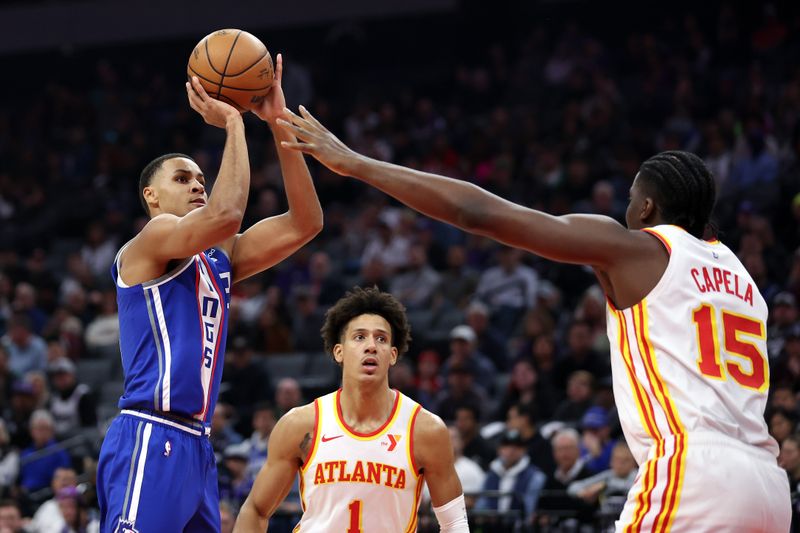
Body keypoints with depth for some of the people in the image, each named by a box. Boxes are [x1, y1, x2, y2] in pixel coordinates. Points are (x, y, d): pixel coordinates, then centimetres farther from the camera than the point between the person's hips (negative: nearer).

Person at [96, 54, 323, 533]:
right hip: (150, 439, -9)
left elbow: (304, 223, 13)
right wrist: (232, 123, -10)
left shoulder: (219, 257, 21)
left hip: (194, 445, 9)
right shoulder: (151, 240, -2)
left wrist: (279, 123, 6)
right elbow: (225, 215, -21)